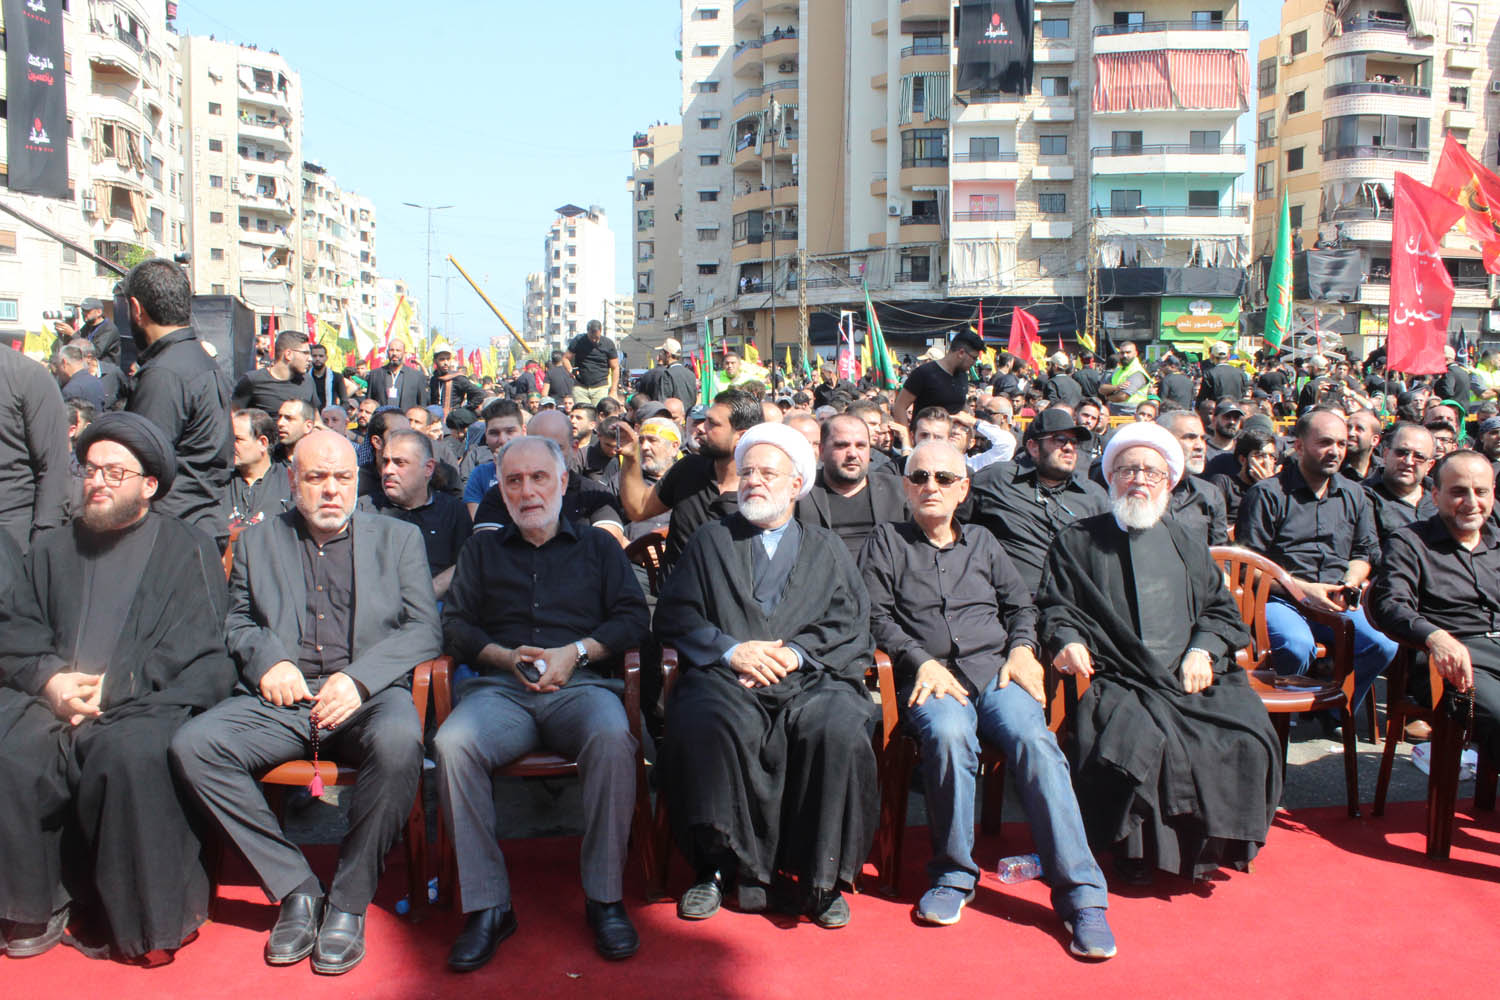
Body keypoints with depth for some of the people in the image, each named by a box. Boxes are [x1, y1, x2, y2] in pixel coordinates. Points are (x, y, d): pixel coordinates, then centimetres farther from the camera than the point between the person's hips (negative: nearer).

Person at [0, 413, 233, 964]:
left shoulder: (188, 549, 11)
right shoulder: (52, 548, 25)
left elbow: (196, 649, 0)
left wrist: (114, 685, -12)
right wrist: (49, 679, -7)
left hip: (146, 703, -4)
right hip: (52, 699, 4)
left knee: (132, 753, -34)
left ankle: (137, 917, -18)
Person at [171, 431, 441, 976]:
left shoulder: (399, 538, 13)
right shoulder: (258, 541, 20)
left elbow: (424, 628, 4)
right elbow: (238, 623, 18)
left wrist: (359, 677, -12)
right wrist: (267, 659, -6)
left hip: (368, 692, -2)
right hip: (281, 700, 3)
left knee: (399, 741, -36)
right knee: (192, 745, -25)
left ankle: (348, 902, -16)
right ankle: (295, 888, -11)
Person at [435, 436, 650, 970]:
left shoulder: (598, 546, 21)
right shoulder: (482, 551, 25)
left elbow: (633, 618, 10)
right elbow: (455, 625, 15)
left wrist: (576, 652, -6)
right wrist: (505, 656, -3)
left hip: (581, 685, -1)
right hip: (500, 686, 2)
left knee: (612, 736, -36)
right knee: (454, 743, -32)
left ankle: (605, 897, -23)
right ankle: (487, 905, -22)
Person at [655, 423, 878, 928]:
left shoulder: (828, 549, 23)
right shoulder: (710, 541, 23)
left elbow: (850, 623, 9)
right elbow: (674, 617, 11)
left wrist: (794, 652, -10)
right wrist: (731, 650, -7)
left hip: (809, 678, 0)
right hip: (726, 678, 0)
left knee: (841, 730, -33)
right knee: (705, 727, -34)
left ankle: (820, 876, -16)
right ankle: (718, 866, -17)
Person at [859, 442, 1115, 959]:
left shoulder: (983, 541, 26)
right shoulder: (886, 542, 17)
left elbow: (1020, 604, 23)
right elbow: (877, 616, 7)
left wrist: (1022, 648, 2)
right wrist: (921, 661, -8)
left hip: (995, 670, 2)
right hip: (930, 678, -2)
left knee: (1034, 736, -30)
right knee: (949, 733, -37)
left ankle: (1080, 894, -29)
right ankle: (954, 874, -17)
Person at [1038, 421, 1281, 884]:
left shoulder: (1186, 543, 25)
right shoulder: (1077, 541, 16)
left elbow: (1223, 610, 21)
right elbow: (1054, 605, 11)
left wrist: (1203, 649, 1)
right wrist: (1068, 639, -10)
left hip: (1192, 677, 3)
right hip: (1119, 683, -3)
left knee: (1249, 738, -23)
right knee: (1137, 742, -34)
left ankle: (1214, 844, -1)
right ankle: (1139, 852, -11)